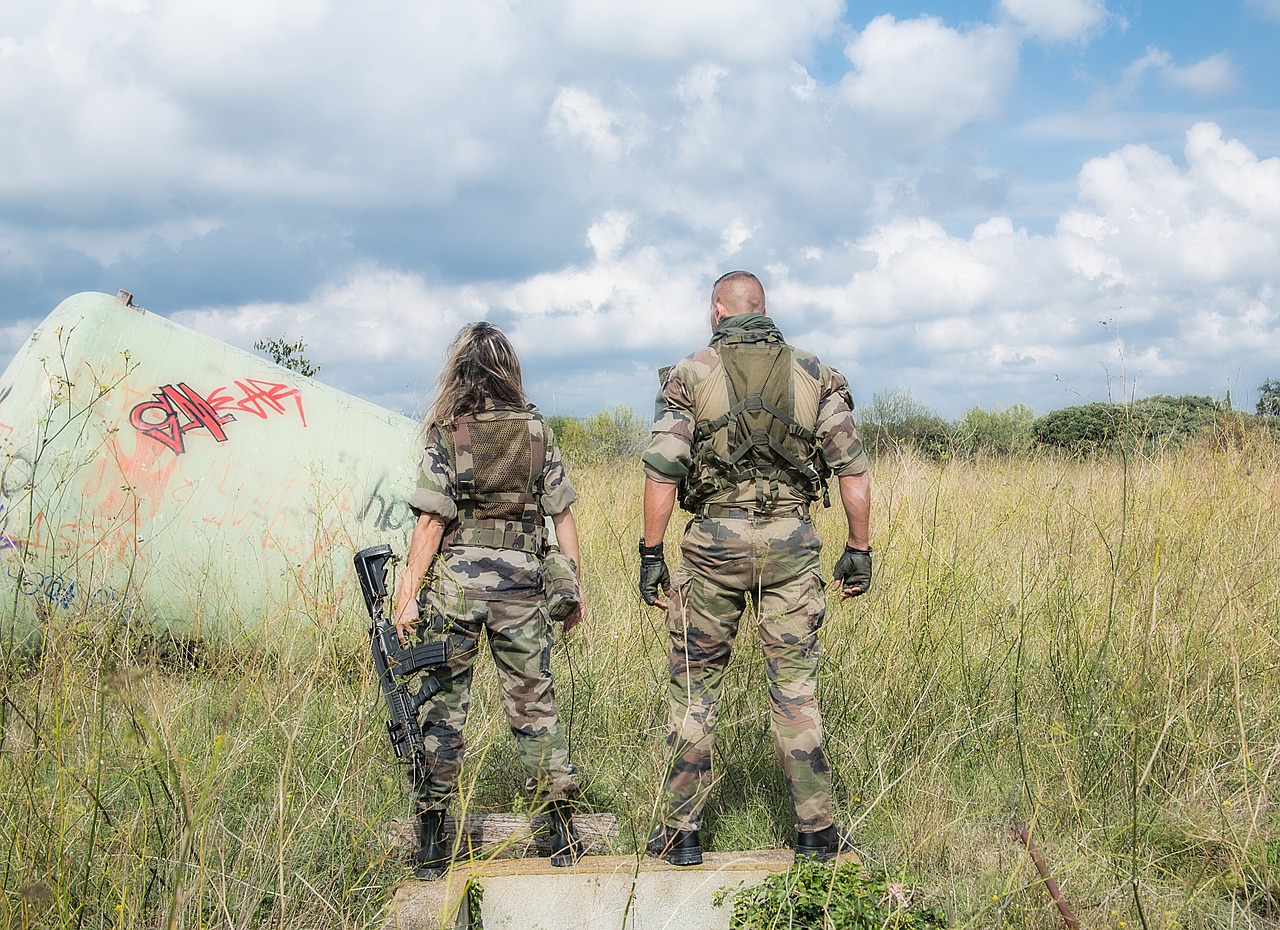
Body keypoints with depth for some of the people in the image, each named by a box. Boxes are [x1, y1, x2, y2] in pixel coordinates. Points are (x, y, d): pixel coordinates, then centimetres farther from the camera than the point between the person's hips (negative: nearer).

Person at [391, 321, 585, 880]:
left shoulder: (445, 437, -5)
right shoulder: (537, 432, 3)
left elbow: (432, 522, -9)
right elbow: (561, 514, 3)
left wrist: (407, 593, -5)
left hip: (454, 586, -2)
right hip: (521, 588, 2)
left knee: (442, 708, 5)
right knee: (534, 704, 11)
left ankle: (432, 847, 8)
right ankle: (563, 835, 13)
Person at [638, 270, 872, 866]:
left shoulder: (690, 375, 0)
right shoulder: (815, 376, 6)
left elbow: (662, 473, -7)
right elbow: (852, 469, 3)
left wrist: (651, 554, -2)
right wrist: (858, 549, 10)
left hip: (714, 543, -2)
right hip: (791, 542, 2)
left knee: (694, 685, 8)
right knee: (795, 689, 8)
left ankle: (679, 833, 12)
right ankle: (817, 832, 11)